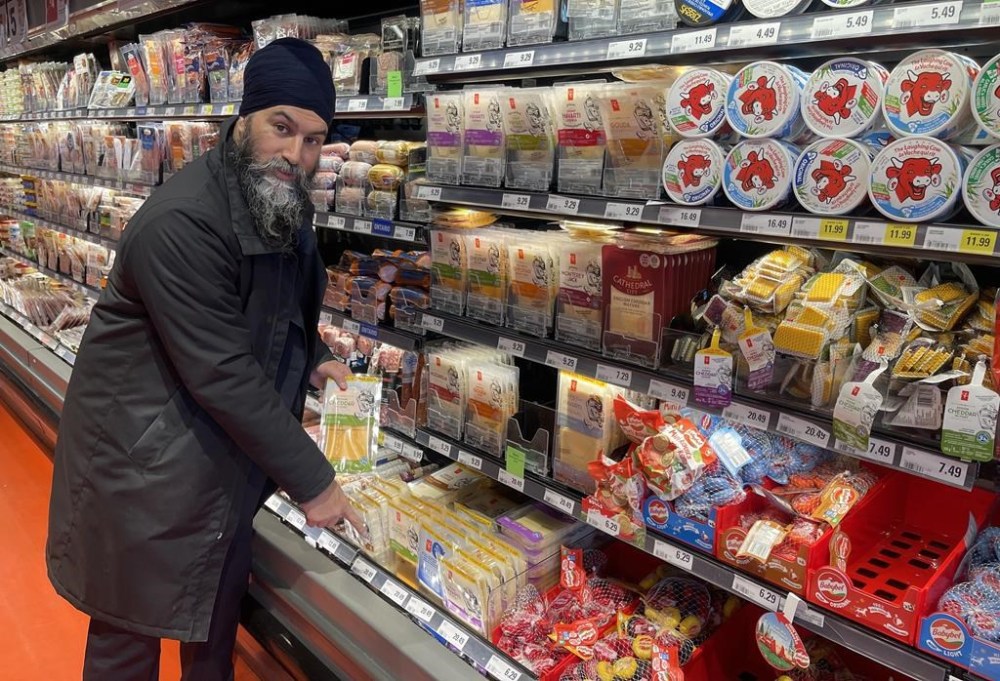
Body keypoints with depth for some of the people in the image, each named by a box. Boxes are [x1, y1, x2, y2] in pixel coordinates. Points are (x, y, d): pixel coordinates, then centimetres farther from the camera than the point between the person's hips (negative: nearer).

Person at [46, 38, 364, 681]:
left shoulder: (282, 203, 2)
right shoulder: (182, 222, -27)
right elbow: (222, 375, -28)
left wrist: (314, 357, 1)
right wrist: (312, 481, -22)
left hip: (228, 452, 8)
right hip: (144, 465, -8)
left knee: (218, 614, 22)